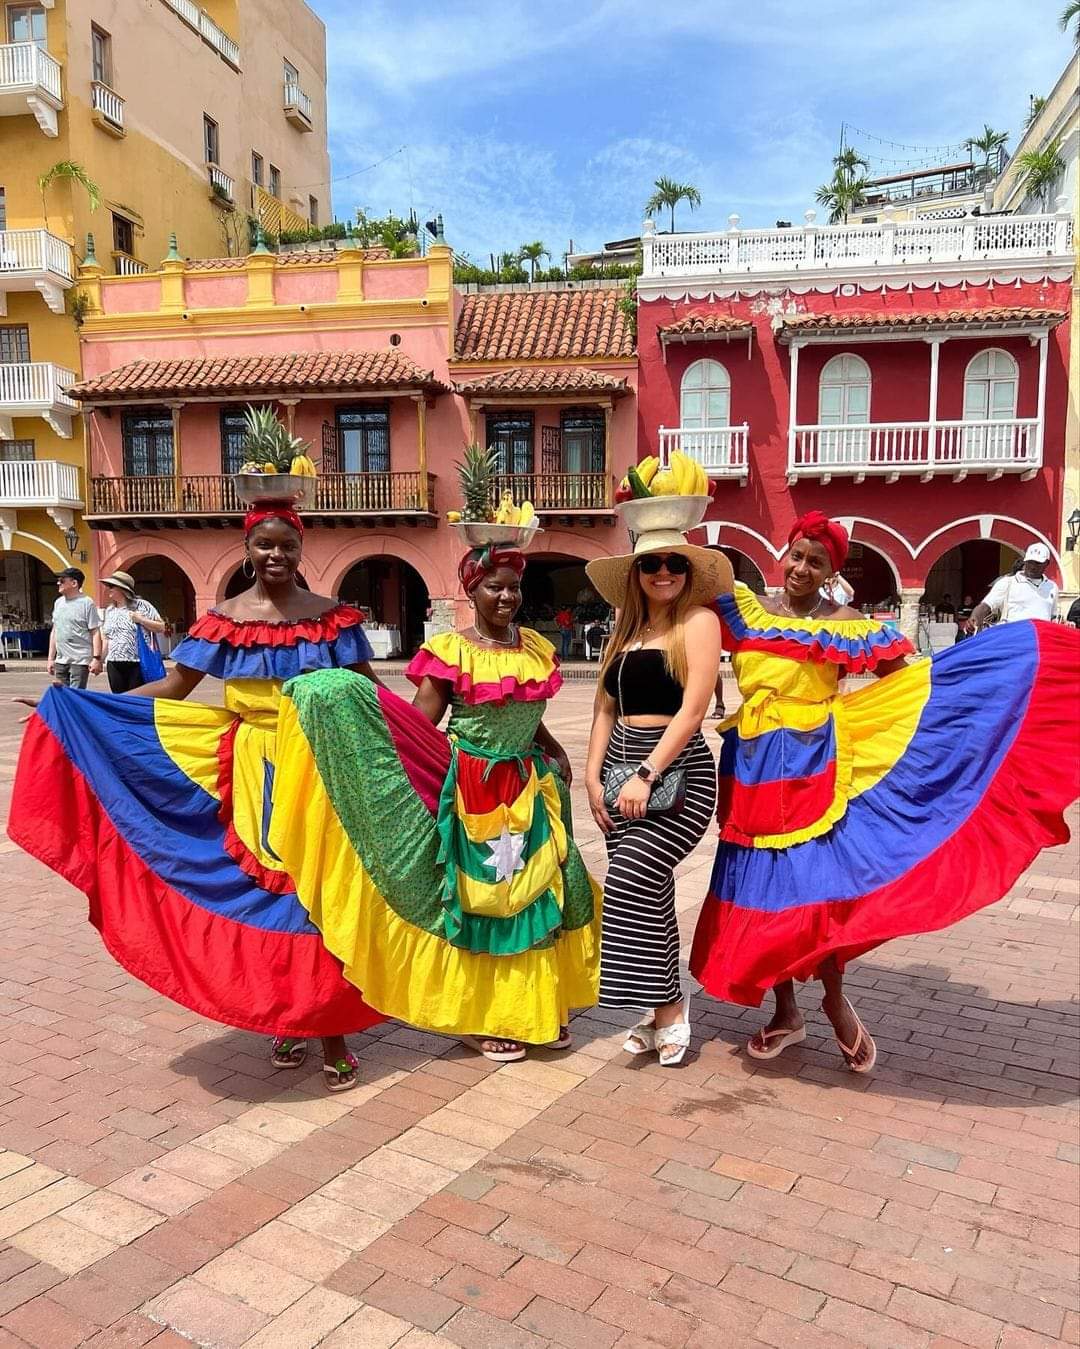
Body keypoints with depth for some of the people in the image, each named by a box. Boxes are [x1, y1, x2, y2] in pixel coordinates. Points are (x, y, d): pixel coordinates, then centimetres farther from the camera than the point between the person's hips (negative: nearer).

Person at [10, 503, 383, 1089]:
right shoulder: (224, 620, 3)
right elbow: (172, 688, 4)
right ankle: (283, 1019, 24)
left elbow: (368, 690, 1)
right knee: (265, 891, 7)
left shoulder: (332, 616, 0)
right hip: (254, 776, 2)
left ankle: (331, 1026, 14)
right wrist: (76, 705, -1)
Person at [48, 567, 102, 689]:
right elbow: (54, 631, 19)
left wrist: (96, 658, -17)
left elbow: (95, 633, -10)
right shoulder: (58, 602, 13)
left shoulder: (86, 603, -7)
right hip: (61, 661, 7)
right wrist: (51, 658, 16)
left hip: (80, 660, -7)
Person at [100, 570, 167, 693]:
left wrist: (140, 619, -14)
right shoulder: (109, 611, 14)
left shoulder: (142, 606, -2)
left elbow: (161, 628, -3)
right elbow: (106, 639, 20)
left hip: (138, 664, -5)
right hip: (114, 664, 5)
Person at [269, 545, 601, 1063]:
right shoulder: (448, 650, -9)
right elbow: (417, 725, -12)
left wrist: (555, 752, 7)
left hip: (530, 786, 5)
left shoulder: (538, 648, 6)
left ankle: (537, 1006, 29)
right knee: (478, 896, 5)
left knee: (536, 893, 11)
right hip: (472, 791, -5)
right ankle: (480, 1016, 21)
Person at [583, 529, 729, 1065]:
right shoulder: (627, 627, 14)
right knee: (649, 893, 9)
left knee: (632, 879, -17)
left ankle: (669, 1007, 1)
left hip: (676, 770, -6)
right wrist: (594, 775, 4)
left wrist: (646, 774, -18)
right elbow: (606, 707, 14)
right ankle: (663, 1010, 23)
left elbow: (693, 708, -14)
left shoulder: (698, 620, -5)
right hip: (620, 769, 6)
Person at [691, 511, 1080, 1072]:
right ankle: (786, 1011, 25)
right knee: (763, 885, 8)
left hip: (816, 765, -2)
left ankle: (835, 1000, 22)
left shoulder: (846, 626, 1)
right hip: (755, 767, 2)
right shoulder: (745, 610, 4)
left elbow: (907, 677, -2)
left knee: (820, 881, -6)